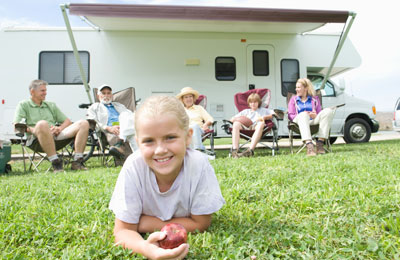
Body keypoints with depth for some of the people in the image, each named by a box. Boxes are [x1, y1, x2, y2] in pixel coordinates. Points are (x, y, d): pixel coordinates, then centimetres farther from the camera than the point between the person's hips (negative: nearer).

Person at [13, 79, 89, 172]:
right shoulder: (23, 105, 17)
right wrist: (34, 130, -15)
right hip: (36, 139, -4)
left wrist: (60, 128, 1)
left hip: (56, 135, 5)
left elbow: (68, 121, 24)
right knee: (42, 124, -40)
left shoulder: (51, 105, 31)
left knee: (83, 123, -15)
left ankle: (77, 161, -26)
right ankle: (55, 162, -37)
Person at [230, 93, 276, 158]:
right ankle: (235, 150, -44)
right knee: (236, 123, -31)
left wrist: (264, 117, -2)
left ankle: (250, 150, -50)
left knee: (261, 123, -37)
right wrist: (238, 119, 1)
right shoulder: (246, 111, 35)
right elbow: (232, 119, 25)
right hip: (245, 126, 1)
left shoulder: (263, 110, 34)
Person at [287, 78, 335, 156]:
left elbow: (319, 113, 18)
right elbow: (290, 115, 12)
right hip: (300, 121, -2)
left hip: (313, 121, 2)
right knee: (303, 115, -39)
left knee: (328, 111, -25)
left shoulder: (315, 98, 26)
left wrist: (315, 115, -9)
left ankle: (320, 142, -33)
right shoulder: (293, 99, 24)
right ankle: (309, 144, -59)